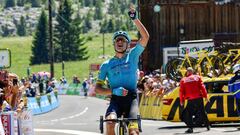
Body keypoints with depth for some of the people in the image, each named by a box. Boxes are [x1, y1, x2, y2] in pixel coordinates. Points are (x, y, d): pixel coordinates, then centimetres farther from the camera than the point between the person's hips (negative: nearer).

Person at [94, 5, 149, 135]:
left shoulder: (132, 56, 10)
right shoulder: (106, 65, 10)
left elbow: (145, 37, -2)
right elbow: (98, 88, 6)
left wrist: (134, 18, -9)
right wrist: (114, 91, -12)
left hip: (131, 98, 0)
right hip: (116, 99, 0)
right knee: (110, 122, -31)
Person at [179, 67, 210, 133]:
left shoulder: (183, 80, 3)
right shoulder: (197, 77, 5)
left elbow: (181, 91, 2)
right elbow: (202, 87, 0)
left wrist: (182, 101, 8)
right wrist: (205, 96, 3)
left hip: (190, 100, -2)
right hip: (199, 98, 2)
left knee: (188, 114, 5)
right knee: (202, 113, 15)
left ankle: (190, 128, -8)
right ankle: (208, 126, 23)